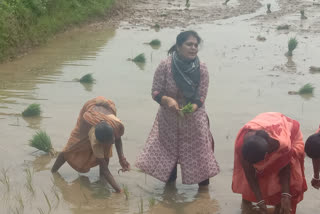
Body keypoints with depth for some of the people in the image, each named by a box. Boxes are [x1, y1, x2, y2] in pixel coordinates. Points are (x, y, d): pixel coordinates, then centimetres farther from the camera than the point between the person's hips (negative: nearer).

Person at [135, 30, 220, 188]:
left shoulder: (201, 70, -14)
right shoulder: (165, 66, -17)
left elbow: (200, 98, -11)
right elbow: (155, 92, -12)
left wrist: (190, 109, -30)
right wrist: (168, 100, -32)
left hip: (194, 119, -1)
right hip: (169, 120, 1)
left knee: (200, 152, 4)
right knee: (168, 151, 17)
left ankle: (203, 187, 22)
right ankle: (170, 184, 40)